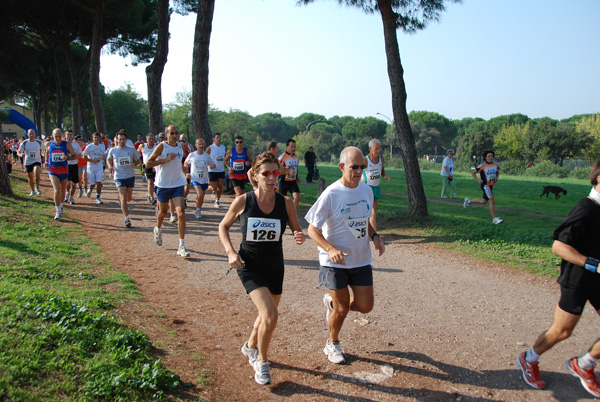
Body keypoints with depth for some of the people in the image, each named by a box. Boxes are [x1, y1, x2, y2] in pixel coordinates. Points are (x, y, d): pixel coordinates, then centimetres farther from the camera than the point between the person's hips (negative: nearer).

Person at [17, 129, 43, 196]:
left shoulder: (39, 142, -5)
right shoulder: (24, 143, -6)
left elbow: (41, 149, 15)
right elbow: (18, 152, -5)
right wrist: (21, 154, -27)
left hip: (37, 161, -2)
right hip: (28, 162, 2)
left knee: (37, 173, -29)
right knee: (30, 177, 11)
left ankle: (37, 187, -11)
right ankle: (33, 190, 32)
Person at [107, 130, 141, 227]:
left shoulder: (132, 150, -1)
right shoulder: (112, 150, -1)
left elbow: (138, 160, 9)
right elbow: (108, 159, 18)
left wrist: (134, 164, -13)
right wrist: (110, 166, -3)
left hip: (130, 176, 2)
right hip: (119, 177, -2)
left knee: (129, 198, 12)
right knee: (123, 197, -13)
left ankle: (121, 199, 50)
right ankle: (127, 219, -11)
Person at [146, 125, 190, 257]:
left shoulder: (180, 146, 8)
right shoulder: (161, 146, -8)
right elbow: (148, 163, -12)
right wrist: (166, 159, -19)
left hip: (178, 183, 3)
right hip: (163, 184, -3)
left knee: (181, 213, -12)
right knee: (163, 211, 16)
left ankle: (181, 246, -10)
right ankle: (158, 229, 50)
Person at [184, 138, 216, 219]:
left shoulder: (207, 156, 1)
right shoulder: (191, 155, -2)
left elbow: (213, 165, 9)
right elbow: (186, 163, 14)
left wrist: (212, 165, -16)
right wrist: (186, 172, 3)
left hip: (204, 180, 3)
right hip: (195, 179, -3)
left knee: (202, 197, 10)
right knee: (200, 194, -21)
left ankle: (198, 211, 31)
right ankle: (198, 210, 0)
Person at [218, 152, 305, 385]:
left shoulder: (285, 204, -8)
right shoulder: (243, 202, -12)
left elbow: (296, 229, 5)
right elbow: (223, 227, 3)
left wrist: (300, 237, -19)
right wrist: (231, 252, -11)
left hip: (275, 267, 4)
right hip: (249, 266, -3)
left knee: (267, 314, 19)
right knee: (270, 315, -16)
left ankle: (250, 346, 51)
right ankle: (261, 361, 11)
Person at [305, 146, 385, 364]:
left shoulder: (366, 191, 2)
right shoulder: (330, 195, -16)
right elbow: (312, 229, -14)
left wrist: (375, 236, -3)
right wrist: (331, 250, -30)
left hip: (361, 259, 5)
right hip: (335, 262, -5)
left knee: (365, 306, 5)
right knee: (342, 309, 3)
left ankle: (332, 303, 36)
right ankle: (332, 344, 33)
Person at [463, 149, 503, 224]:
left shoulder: (496, 165, 3)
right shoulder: (482, 166, -12)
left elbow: (498, 172, 22)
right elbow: (473, 173, -1)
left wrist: (497, 177, 0)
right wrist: (478, 180, -14)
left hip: (491, 185, 7)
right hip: (485, 185, -7)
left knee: (484, 201, 19)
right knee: (492, 201, -13)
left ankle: (469, 201, 39)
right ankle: (494, 219, -5)